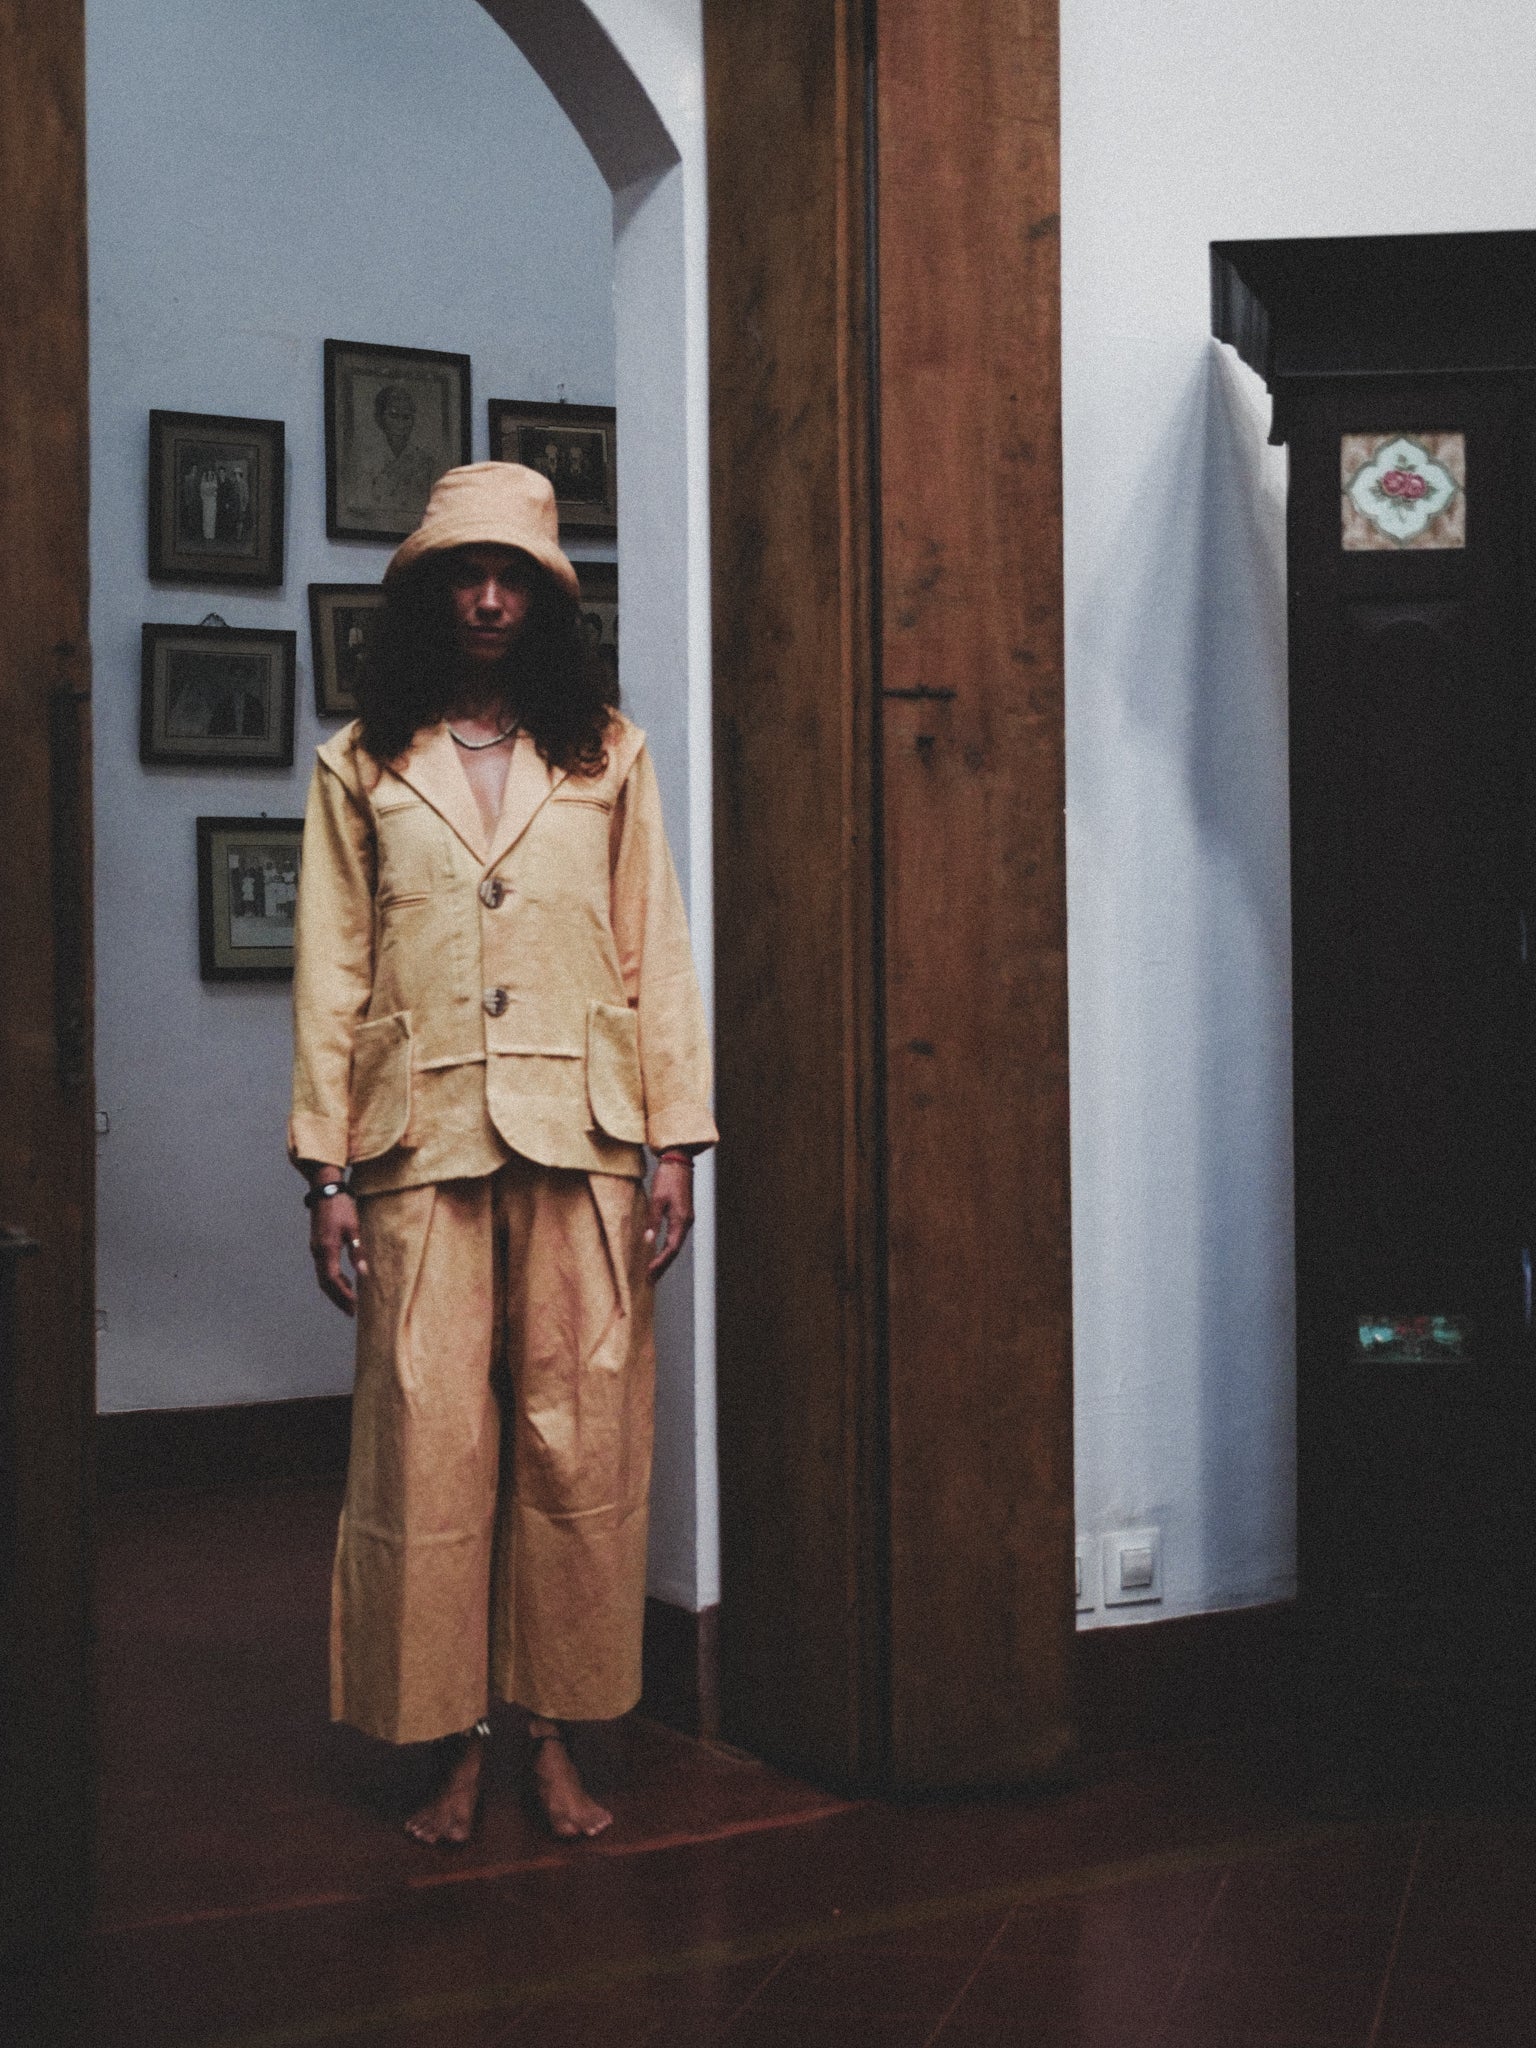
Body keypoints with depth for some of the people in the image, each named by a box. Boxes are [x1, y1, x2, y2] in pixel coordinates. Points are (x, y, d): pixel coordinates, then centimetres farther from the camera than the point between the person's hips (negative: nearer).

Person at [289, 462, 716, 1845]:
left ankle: (557, 1732, 15)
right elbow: (331, 975, 6)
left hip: (579, 1137, 1)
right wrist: (326, 1169, 0)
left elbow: (655, 954, 7)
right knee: (428, 1446, 0)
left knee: (579, 1443, 2)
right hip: (423, 1143, 0)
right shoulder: (360, 767, 8)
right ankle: (453, 1744, 12)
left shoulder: (608, 754, 10)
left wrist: (677, 1145, 1)